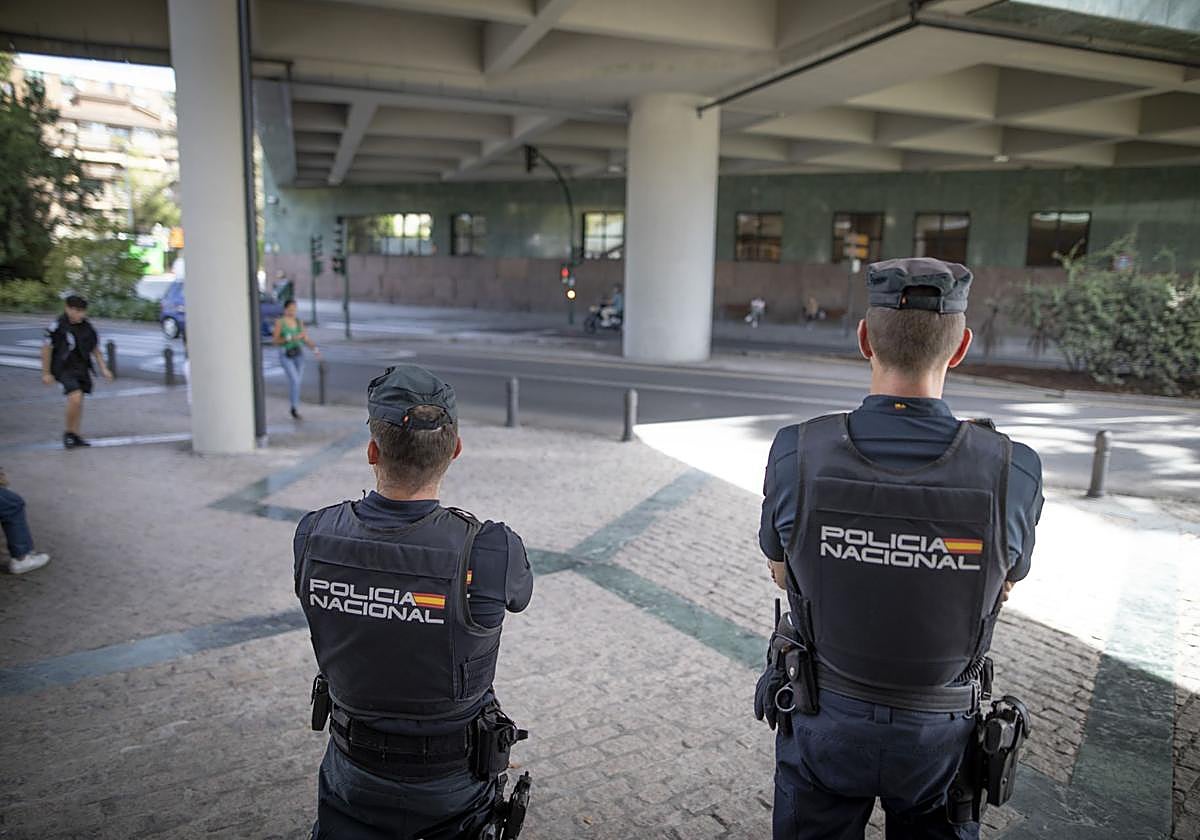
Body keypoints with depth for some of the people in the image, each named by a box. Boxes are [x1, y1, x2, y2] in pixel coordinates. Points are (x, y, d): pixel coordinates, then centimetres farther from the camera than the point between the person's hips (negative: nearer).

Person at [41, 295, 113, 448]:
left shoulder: (87, 327, 2)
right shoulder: (57, 327, -13)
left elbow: (95, 349, 12)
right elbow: (46, 349, -6)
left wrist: (103, 368, 7)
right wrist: (46, 373, -3)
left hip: (82, 367, 6)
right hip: (64, 368, -6)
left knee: (79, 401, 10)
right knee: (75, 397, -21)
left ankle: (75, 436, 21)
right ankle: (68, 433, -2)